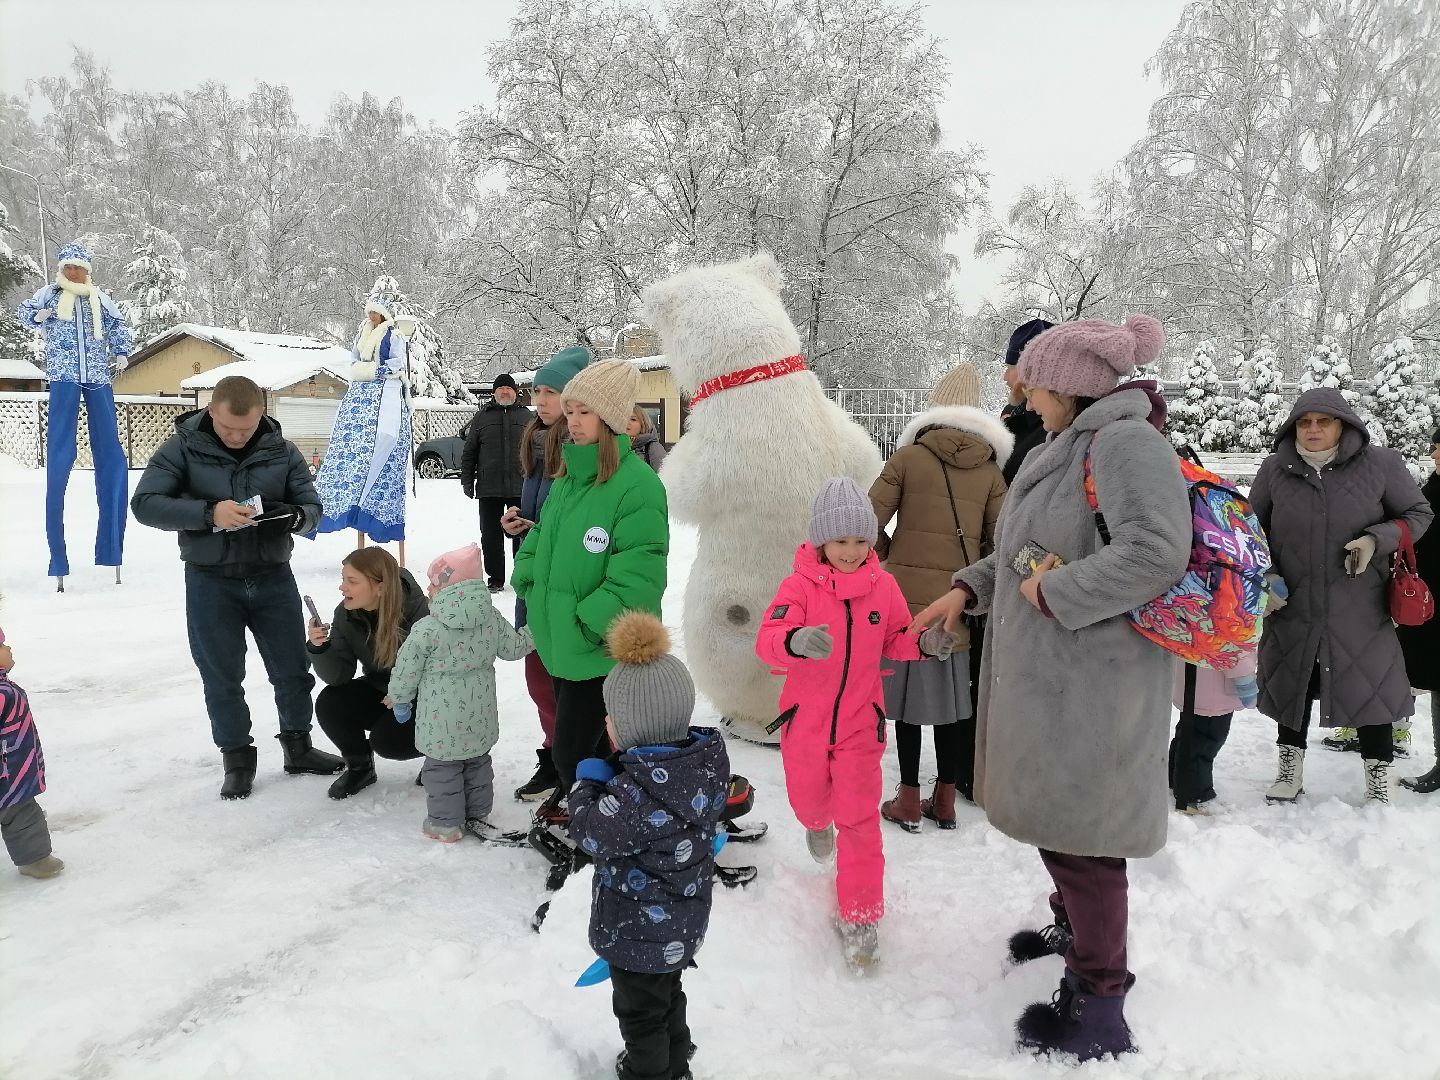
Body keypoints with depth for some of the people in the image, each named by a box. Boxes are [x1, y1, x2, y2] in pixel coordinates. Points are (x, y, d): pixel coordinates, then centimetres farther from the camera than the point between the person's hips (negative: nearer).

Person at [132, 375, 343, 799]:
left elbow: (312, 507, 2)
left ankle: (298, 747, 30)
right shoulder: (182, 449, -7)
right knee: (223, 678, 7)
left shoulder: (282, 451, -1)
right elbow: (145, 504, -15)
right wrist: (209, 513, -29)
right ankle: (237, 760, 24)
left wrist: (293, 516, -23)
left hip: (273, 577, 2)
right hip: (211, 582, -2)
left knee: (293, 670, 11)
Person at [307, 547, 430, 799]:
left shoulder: (416, 610, -27)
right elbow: (338, 676, -16)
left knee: (386, 740, -26)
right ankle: (359, 767, 9)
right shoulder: (346, 614, -12)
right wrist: (319, 647, -34)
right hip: (379, 692, 6)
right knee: (328, 704, -17)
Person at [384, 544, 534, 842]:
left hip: (442, 723, -5)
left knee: (442, 768, 10)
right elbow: (513, 647, 4)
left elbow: (407, 669, -9)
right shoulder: (492, 619, -6)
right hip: (479, 718, 5)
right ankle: (477, 814, 31)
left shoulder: (426, 630, -18)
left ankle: (445, 824, 18)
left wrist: (398, 697, 9)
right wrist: (534, 630, 23)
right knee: (478, 763, 20)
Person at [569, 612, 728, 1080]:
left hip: (639, 930, -8)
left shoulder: (638, 792, -37)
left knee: (639, 1009, 18)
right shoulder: (705, 758, -12)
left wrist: (587, 783, -9)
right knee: (667, 993, 30)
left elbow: (592, 832, -24)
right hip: (682, 920, 8)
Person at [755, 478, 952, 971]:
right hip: (805, 721, 0)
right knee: (808, 801, 22)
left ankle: (859, 916, 12)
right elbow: (767, 640, -28)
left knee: (860, 819, -2)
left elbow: (895, 641, 7)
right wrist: (796, 640, -50)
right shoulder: (800, 585, -15)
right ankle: (818, 825, 60)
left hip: (860, 724, 0)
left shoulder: (883, 586, -5)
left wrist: (924, 645, -15)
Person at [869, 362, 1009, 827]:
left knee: (908, 691, 6)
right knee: (951, 696, 12)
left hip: (906, 596, -2)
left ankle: (909, 802, 12)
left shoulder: (908, 458, -3)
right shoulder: (990, 470, 4)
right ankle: (945, 800, 22)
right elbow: (998, 541, 1)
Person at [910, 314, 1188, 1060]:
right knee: (1052, 812, 24)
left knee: (1080, 831, 1)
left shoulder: (1128, 444, -19)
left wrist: (1055, 592, -22)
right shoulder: (1065, 449, 11)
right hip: (1042, 672, 10)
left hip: (1092, 682, -9)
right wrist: (967, 589, 11)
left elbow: (1157, 553, -31)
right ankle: (1074, 925, 48)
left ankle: (1099, 1005, 17)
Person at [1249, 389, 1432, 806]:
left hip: (1360, 609, -1)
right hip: (1291, 606, 2)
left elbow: (1418, 515, 4)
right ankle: (1290, 768, 30)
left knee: (1372, 687, 5)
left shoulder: (1379, 464, -7)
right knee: (1291, 683, 13)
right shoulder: (1275, 469, -3)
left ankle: (1378, 779, 23)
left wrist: (1376, 540, -14)